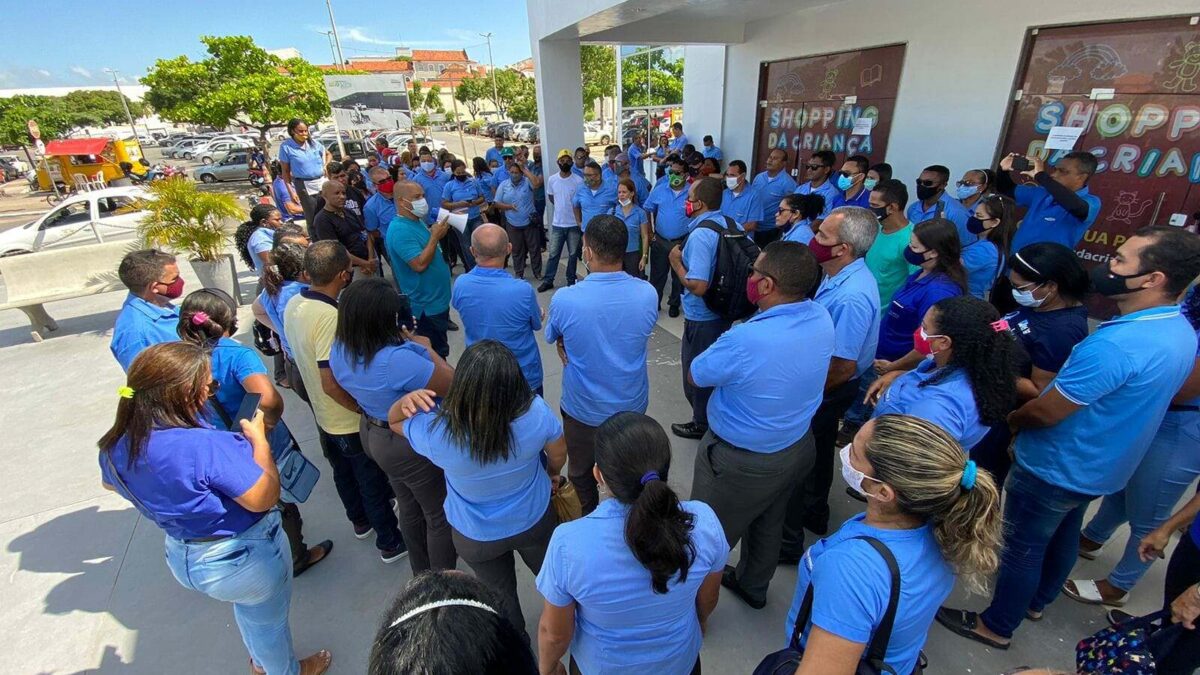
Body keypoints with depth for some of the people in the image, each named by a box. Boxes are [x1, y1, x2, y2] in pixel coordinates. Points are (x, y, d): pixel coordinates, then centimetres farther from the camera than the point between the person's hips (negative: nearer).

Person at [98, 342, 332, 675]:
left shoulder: (116, 445, -12)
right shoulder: (204, 446, -38)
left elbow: (110, 483, 11)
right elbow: (264, 497, -31)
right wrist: (259, 439, -19)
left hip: (183, 557, 7)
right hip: (243, 558, -7)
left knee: (248, 606, 35)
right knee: (268, 620, 23)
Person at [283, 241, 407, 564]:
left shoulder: (293, 304, -5)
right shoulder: (330, 317, -32)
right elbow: (332, 384, -32)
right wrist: (367, 409, -18)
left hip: (323, 417, 8)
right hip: (352, 424, -8)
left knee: (344, 473, 27)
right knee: (374, 482, 11)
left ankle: (361, 521, 50)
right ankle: (390, 543, 29)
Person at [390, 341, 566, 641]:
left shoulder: (437, 432, -35)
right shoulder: (536, 411, -34)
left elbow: (394, 421, -11)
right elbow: (559, 454, -12)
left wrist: (407, 400, -35)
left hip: (476, 535, -1)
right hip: (535, 520, 1)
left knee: (500, 593, 29)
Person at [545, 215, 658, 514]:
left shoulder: (564, 300, -27)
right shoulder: (647, 293, -18)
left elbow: (554, 338, -5)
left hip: (583, 408, -2)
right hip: (632, 404, 3)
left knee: (580, 471, 26)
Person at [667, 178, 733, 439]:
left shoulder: (700, 235, -26)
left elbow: (698, 286, -34)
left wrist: (677, 262, -17)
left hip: (702, 319, -8)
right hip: (723, 311, 8)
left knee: (695, 372, 12)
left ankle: (702, 424, 31)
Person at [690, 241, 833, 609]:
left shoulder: (744, 341, -36)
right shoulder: (822, 319, -14)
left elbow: (694, 375, -17)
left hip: (742, 462, -7)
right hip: (798, 447, 8)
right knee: (768, 522, 30)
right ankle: (753, 585, 56)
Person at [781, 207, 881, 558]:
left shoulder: (851, 297, -33)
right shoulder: (838, 274, -3)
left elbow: (843, 367, -29)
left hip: (828, 392, -9)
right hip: (823, 386, 9)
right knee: (818, 453, 27)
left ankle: (788, 541, 26)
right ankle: (815, 513, 50)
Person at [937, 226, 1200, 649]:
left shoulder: (1114, 344, -34)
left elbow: (1045, 412, -27)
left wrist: (1010, 420, -5)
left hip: (1054, 470, -9)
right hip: (1100, 468, 9)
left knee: (1023, 548, 9)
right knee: (1063, 537, 26)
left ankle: (996, 627, 29)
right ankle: (1035, 602, 49)